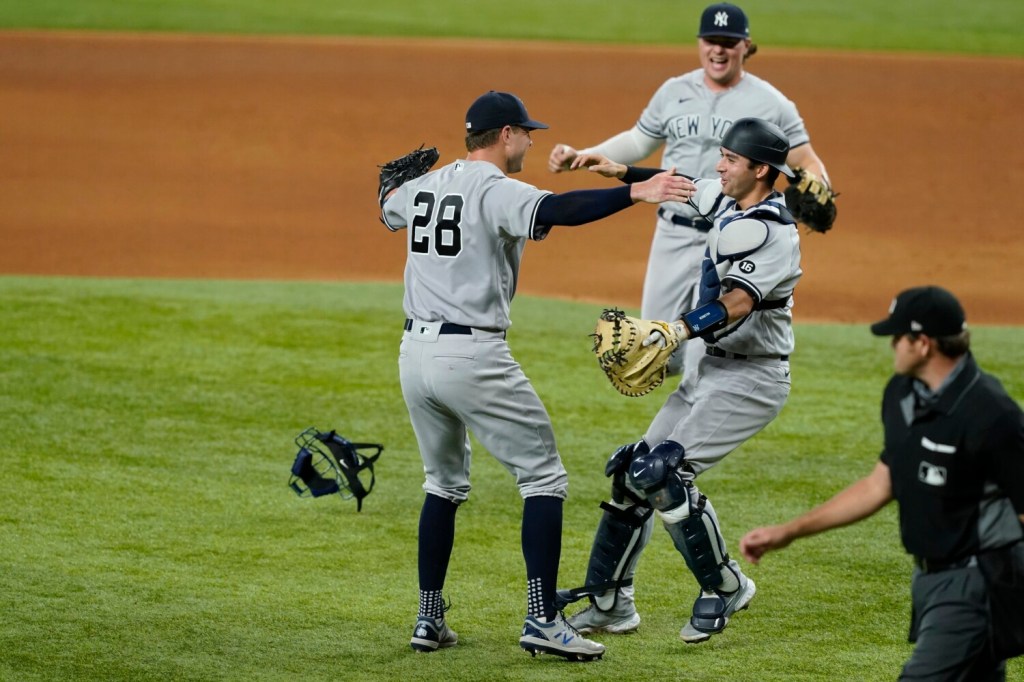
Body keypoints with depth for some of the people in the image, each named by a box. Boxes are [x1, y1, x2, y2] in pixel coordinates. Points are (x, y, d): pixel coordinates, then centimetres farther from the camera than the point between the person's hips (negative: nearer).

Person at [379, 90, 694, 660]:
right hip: (473, 355, -8)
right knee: (544, 477, 0)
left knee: (445, 484, 22)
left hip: (416, 352, 8)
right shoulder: (497, 190, -11)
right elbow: (555, 211, -31)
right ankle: (543, 619, -9)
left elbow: (389, 210, 36)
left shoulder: (423, 187, 12)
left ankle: (429, 620, 19)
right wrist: (635, 192, -38)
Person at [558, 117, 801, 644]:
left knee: (665, 473, -21)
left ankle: (725, 586, -5)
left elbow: (736, 304, -34)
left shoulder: (775, 233, -21)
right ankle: (610, 602, 16)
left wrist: (677, 331, -46)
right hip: (712, 367, 10)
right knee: (633, 470, 7)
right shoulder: (724, 200, 7)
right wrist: (621, 172, 18)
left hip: (751, 378, -10)